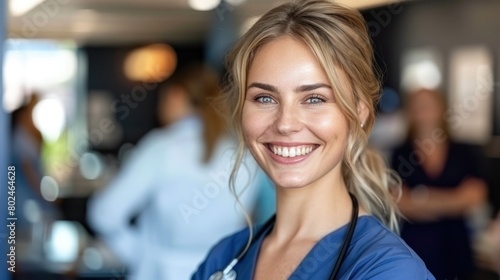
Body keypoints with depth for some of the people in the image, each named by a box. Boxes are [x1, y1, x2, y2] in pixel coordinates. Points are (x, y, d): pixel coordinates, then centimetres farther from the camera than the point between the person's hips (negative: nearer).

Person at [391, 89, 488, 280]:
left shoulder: (464, 155, 6)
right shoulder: (400, 156, 1)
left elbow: (475, 197, -3)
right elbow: (402, 205, -8)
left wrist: (425, 199, -11)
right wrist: (455, 203, -9)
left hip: (455, 250, 2)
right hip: (415, 250, -1)